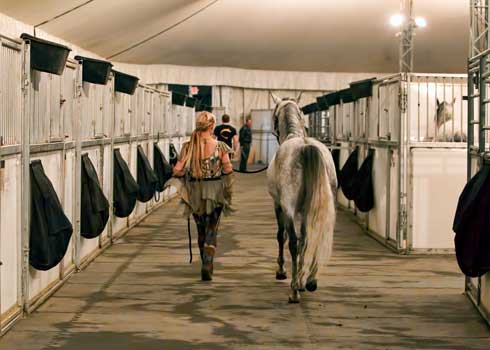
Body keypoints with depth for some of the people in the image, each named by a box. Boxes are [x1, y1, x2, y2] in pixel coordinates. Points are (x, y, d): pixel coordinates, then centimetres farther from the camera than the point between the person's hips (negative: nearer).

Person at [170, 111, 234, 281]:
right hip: (215, 191, -2)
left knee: (201, 229, 18)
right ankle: (207, 265, -11)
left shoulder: (188, 147, -5)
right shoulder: (220, 146, -9)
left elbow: (178, 171, -7)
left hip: (195, 192, 2)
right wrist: (228, 191, 10)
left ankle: (206, 264, 30)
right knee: (212, 230, 5)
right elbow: (228, 171, -6)